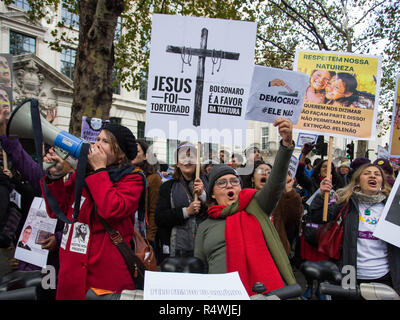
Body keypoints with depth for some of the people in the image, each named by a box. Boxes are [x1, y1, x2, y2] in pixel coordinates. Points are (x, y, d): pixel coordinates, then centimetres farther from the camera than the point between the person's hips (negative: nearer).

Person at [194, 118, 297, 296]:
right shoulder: (205, 227, 13)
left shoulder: (255, 208, 7)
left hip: (265, 289, -1)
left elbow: (276, 182, -7)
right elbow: (198, 269, 16)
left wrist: (286, 143, -20)